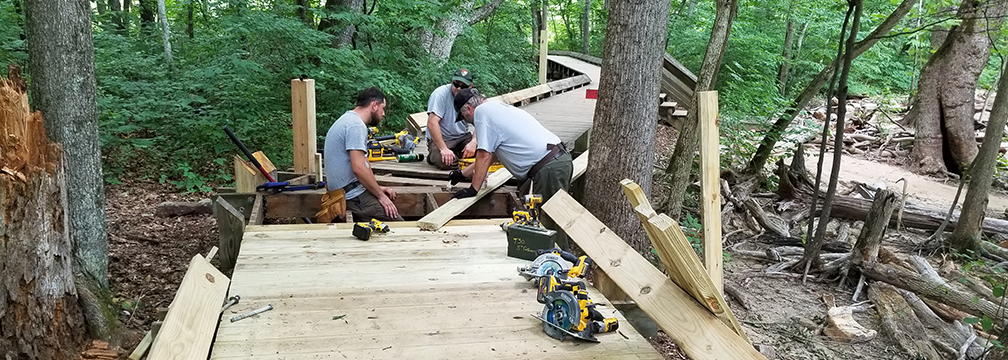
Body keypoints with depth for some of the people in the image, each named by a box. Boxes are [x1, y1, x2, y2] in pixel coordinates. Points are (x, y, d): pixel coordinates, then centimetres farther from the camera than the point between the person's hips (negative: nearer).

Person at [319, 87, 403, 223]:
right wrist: (380, 195, -13)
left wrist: (378, 189, 14)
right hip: (354, 195, -11)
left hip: (343, 190, 11)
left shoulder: (348, 119, 18)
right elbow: (358, 168, -24)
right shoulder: (356, 126, -16)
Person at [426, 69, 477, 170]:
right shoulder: (440, 94, -16)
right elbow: (432, 123, -24)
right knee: (445, 162, -34)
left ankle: (456, 155, 1)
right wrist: (444, 149, -31)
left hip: (463, 137, 5)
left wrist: (473, 142, -26)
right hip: (440, 138, -5)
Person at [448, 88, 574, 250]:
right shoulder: (498, 108, 27)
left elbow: (484, 155, -6)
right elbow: (491, 155, 34)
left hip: (549, 168, -10)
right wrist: (463, 173, 41)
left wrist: (474, 188, 3)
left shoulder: (481, 111, -2)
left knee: (549, 222, -5)